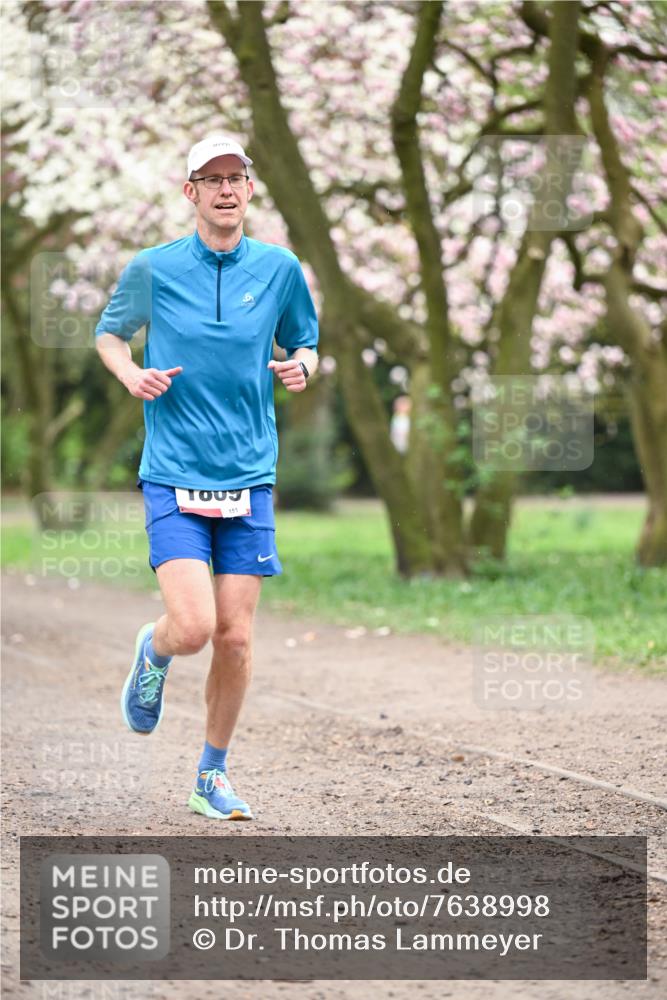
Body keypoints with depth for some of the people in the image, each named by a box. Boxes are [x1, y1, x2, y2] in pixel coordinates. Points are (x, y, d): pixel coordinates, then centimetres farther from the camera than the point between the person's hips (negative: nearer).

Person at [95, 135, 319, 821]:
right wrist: (130, 373, -5)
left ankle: (212, 777, 19)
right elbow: (108, 332, 16)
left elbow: (304, 344, 18)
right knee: (193, 626, -16)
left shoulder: (279, 268, 4)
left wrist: (301, 367, -5)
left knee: (235, 638, 1)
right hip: (173, 480, -2)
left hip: (249, 481, 2)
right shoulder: (152, 268, -1)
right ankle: (152, 651, 23)